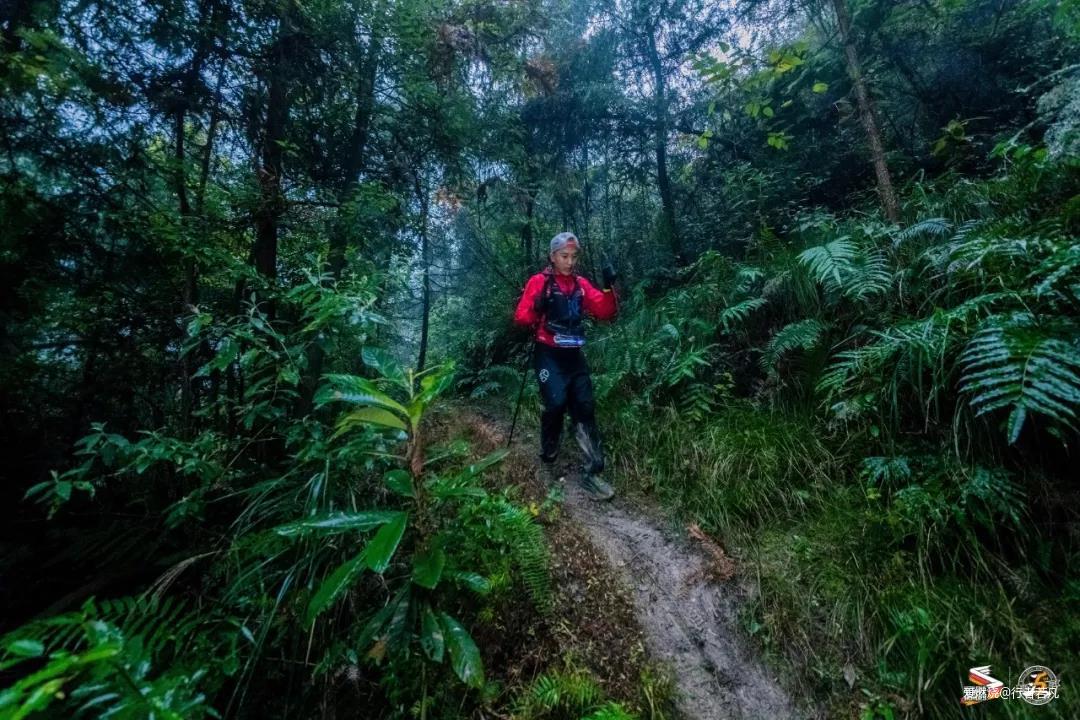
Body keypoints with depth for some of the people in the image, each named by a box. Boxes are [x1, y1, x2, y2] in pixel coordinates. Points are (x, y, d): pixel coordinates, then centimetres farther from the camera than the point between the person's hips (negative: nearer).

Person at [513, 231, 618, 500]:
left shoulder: (582, 284, 9)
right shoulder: (538, 281, -3)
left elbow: (606, 312, 2)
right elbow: (521, 317, -10)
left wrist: (609, 287, -14)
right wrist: (537, 306, -30)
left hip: (574, 355, 5)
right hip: (548, 355, -4)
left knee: (585, 407, 0)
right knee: (556, 404, -16)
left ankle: (591, 473, 8)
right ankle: (547, 461, 10)